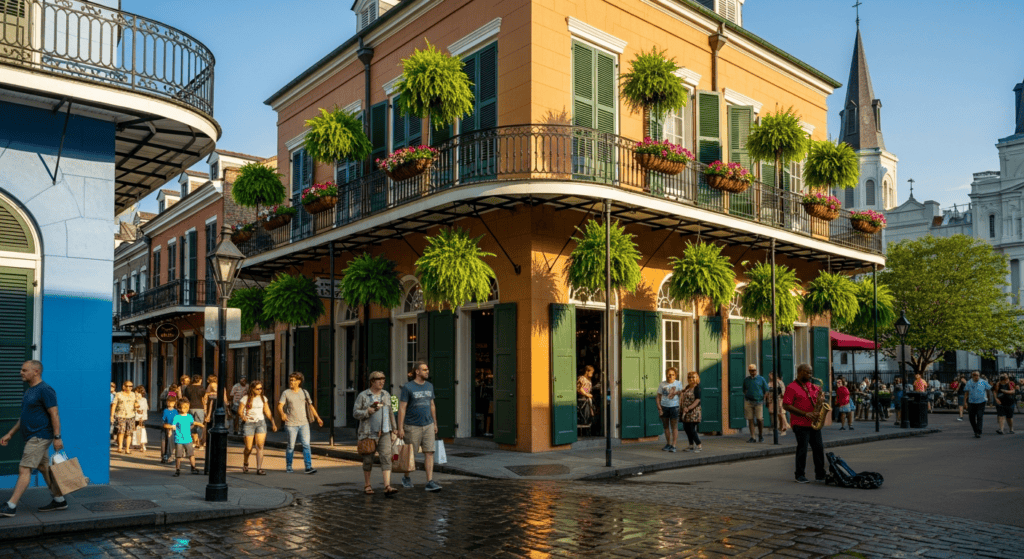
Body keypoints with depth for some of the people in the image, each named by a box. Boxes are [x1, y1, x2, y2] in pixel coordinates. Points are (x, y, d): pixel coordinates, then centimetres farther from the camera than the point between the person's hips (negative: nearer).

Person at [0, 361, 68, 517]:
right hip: (33, 437, 10)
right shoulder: (29, 391, 16)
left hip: (39, 437, -10)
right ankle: (59, 501, 18)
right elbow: (23, 417, 23)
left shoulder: (45, 390, -15)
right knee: (44, 468, 12)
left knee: (24, 469, -9)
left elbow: (54, 414, -19)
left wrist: (57, 437, -22)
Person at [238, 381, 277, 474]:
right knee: (249, 448, 1)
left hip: (261, 423, 3)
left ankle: (259, 468, -8)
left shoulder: (263, 398, 10)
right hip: (248, 424, -3)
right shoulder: (245, 398, -2)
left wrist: (273, 423, 11)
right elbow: (240, 411, -4)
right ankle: (245, 464, 31)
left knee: (260, 446, -9)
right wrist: (243, 417, -25)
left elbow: (267, 412, 15)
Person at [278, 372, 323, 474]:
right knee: (291, 446, 3)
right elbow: (280, 405, -8)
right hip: (291, 424, -2)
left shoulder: (304, 392, 11)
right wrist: (282, 414, -29)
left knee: (306, 445, -6)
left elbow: (310, 405, 18)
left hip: (304, 423, 2)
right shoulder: (286, 393, 2)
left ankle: (308, 467, -6)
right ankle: (288, 466, 20)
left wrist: (317, 417, 14)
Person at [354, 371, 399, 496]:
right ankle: (367, 485, 25)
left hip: (384, 433, 3)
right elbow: (355, 413, -5)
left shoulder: (386, 395, 9)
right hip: (368, 433, -2)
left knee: (386, 457, -11)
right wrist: (369, 411, -21)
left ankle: (387, 487, -18)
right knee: (368, 460, 7)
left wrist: (394, 431, 9)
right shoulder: (363, 395, -3)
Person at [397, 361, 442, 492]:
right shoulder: (407, 387, -9)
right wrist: (400, 428, -13)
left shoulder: (429, 386, 9)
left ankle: (430, 482, -6)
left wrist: (435, 424, 16)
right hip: (412, 427, -4)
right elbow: (402, 408, -9)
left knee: (429, 453, -4)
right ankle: (406, 478, 30)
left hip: (428, 426, 4)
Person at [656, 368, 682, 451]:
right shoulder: (662, 385, 4)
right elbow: (658, 398, 7)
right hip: (664, 407, 3)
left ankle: (673, 446, -3)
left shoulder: (678, 383, 1)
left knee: (674, 427, -4)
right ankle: (668, 444, 23)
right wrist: (659, 408, -3)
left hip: (674, 407, -2)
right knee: (666, 426, 11)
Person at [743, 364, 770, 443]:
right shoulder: (746, 379, 11)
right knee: (750, 419, 1)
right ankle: (752, 437, 5)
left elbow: (766, 390, 8)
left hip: (758, 401, -2)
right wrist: (745, 396, 7)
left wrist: (764, 399, 0)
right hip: (748, 402, 2)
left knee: (759, 419, -4)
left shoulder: (761, 379, 4)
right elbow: (744, 390, 22)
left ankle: (761, 436, 15)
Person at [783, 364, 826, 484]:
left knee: (819, 448, 5)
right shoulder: (791, 387, -7)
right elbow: (786, 405, -14)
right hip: (801, 425, -6)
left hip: (814, 424, 6)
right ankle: (800, 475, 8)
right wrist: (805, 414, -18)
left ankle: (820, 475, 14)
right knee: (802, 449, -3)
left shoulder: (812, 386, 14)